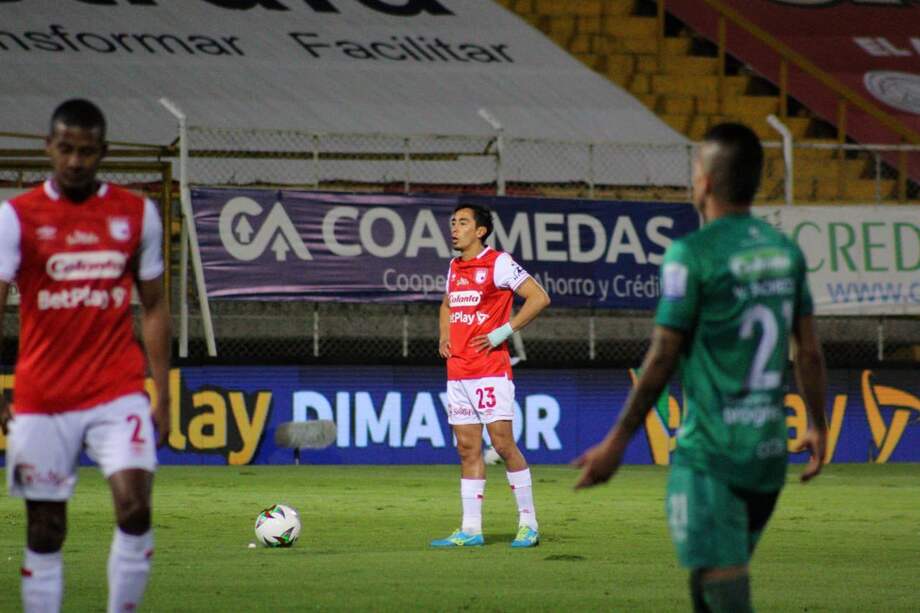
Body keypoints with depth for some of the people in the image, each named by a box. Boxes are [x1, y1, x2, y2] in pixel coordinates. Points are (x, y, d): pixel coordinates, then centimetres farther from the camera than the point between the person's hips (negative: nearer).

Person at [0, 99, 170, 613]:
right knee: (45, 531, 4)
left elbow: (154, 308, 12)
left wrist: (163, 397, 7)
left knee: (135, 507, -17)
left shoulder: (137, 214, 5)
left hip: (118, 393, 1)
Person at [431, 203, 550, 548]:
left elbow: (539, 298, -12)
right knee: (467, 448, 5)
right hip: (457, 372, 7)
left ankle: (528, 524, -2)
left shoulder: (498, 264, -7)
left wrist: (502, 333, -14)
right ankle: (470, 529, 5)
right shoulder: (454, 268, 15)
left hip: (490, 370, -7)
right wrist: (444, 336, 15)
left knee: (502, 443, -9)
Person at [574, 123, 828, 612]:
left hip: (709, 454, -7)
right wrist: (817, 426, 24)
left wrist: (616, 443, -5)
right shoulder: (785, 251, 8)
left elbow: (663, 358, -11)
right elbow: (809, 349, 11)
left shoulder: (692, 254, -11)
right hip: (767, 453, 7)